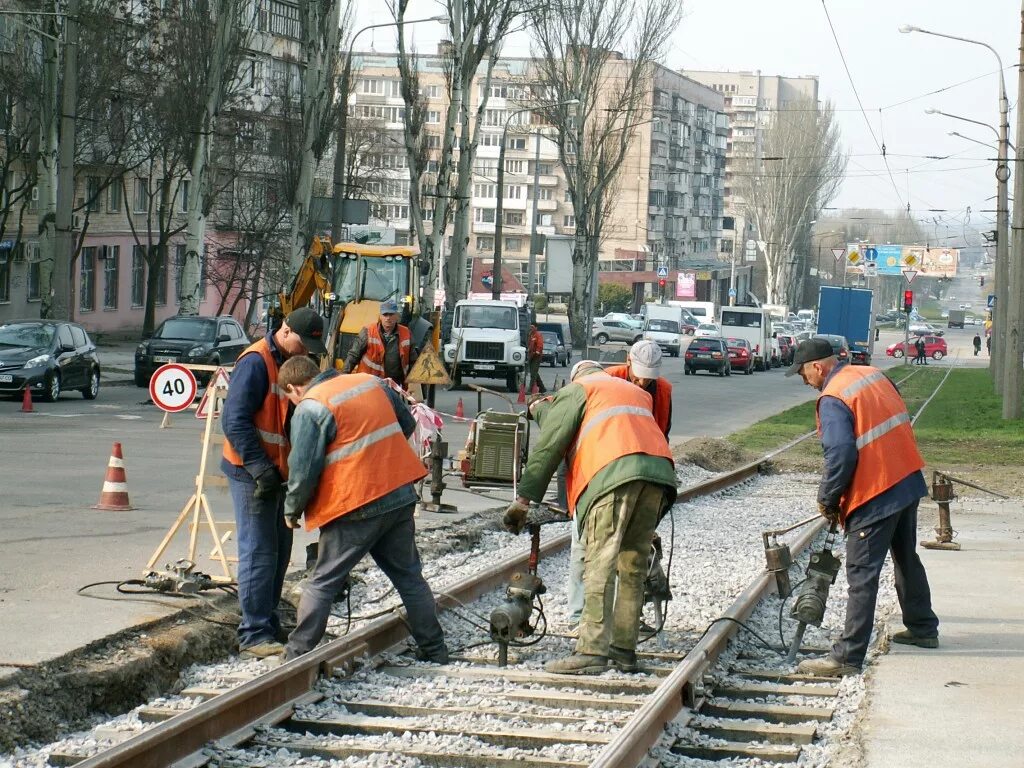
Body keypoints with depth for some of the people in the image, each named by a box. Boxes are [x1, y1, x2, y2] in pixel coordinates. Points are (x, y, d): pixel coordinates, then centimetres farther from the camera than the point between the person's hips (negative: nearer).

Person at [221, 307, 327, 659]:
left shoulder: (291, 363, 13)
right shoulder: (255, 362, -16)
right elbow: (234, 421, -22)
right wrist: (260, 468, -26)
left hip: (276, 472, 9)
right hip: (250, 472, -9)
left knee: (279, 551, 12)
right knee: (259, 553, -9)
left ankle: (268, 625, 22)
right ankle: (254, 635, -6)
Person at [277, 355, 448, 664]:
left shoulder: (310, 409, -11)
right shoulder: (372, 383, 9)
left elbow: (303, 471, -13)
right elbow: (407, 424, 19)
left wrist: (292, 511, 3)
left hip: (355, 509, -6)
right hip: (401, 498, 6)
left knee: (322, 583, 5)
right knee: (410, 577, 18)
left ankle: (297, 655, 6)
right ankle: (434, 648, 22)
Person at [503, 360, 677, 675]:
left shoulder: (576, 391, 19)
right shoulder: (637, 393, 38)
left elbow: (550, 445, 10)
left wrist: (524, 498, 8)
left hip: (614, 472, -6)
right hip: (659, 473, 6)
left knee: (600, 564, -10)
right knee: (633, 567, 11)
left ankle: (592, 650, -18)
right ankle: (624, 648, 11)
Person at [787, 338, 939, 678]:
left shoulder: (833, 399, -17)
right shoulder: (874, 374, 8)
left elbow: (841, 456, -24)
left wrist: (827, 500, -8)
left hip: (874, 496, -9)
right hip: (909, 481, 9)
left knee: (862, 576, -7)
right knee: (907, 559, 25)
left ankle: (848, 656, -7)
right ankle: (923, 628, 39)